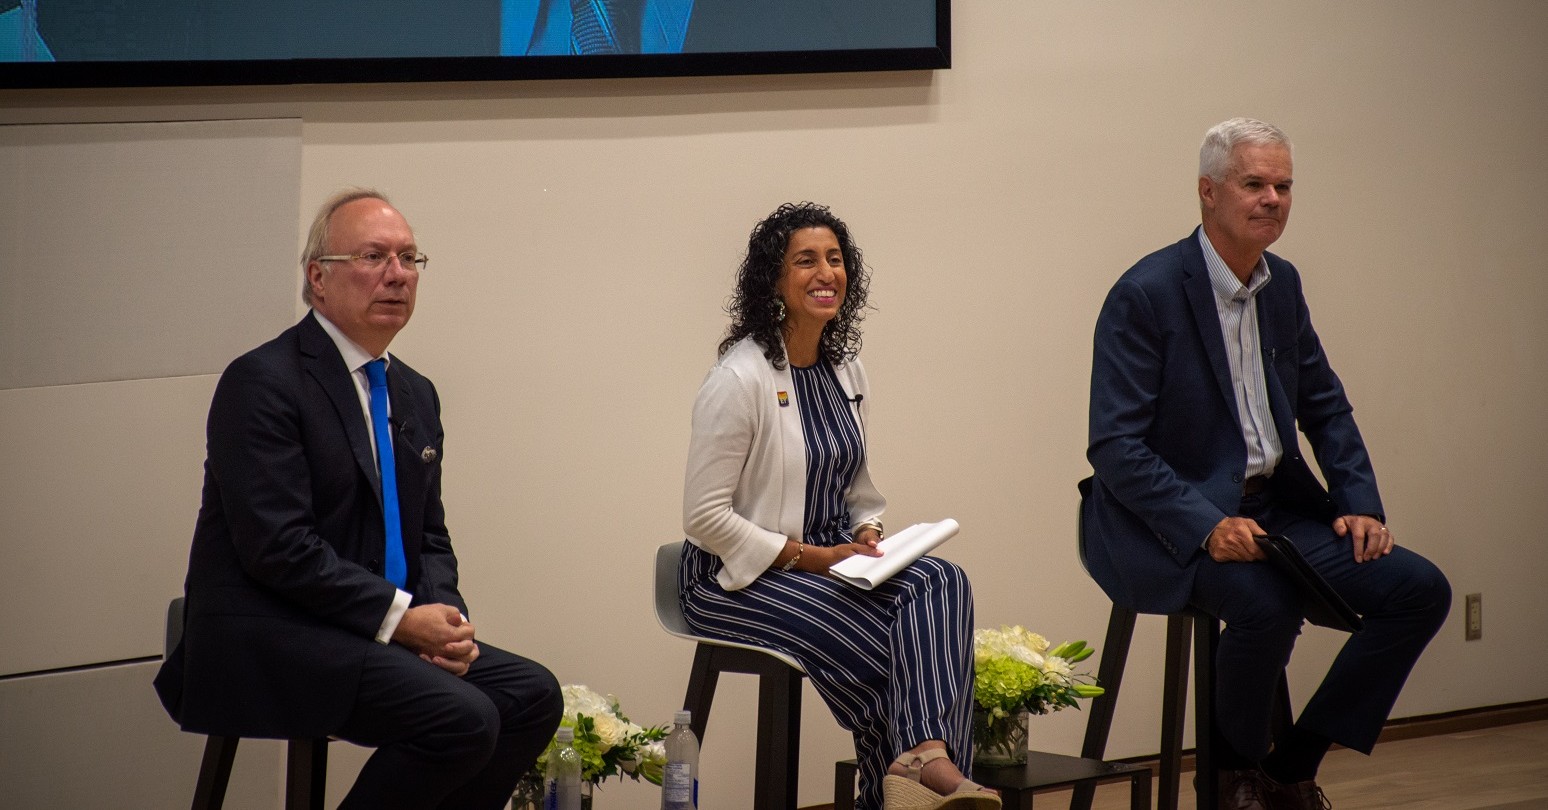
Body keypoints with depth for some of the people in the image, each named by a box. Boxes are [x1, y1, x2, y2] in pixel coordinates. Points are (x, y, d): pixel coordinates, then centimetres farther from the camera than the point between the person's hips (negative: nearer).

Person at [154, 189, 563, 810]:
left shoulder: (416, 395, 16)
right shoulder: (263, 380, -11)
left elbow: (430, 540, 19)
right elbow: (278, 545, -19)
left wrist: (443, 618, -3)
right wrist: (400, 616, -19)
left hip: (382, 633, 9)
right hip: (268, 642, -9)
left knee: (532, 695, -7)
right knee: (462, 718, -25)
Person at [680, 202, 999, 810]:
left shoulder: (847, 374, 10)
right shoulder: (740, 380, -14)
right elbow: (705, 519, -15)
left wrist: (867, 535, -2)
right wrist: (810, 556, -18)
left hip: (831, 560, 7)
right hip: (738, 579, -6)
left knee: (941, 583, -26)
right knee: (886, 638, -31)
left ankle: (927, 757, -42)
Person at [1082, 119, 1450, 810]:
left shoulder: (1281, 284, 10)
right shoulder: (1146, 294, -13)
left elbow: (1326, 408, 20)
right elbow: (1115, 447, -18)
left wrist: (1360, 504, 3)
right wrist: (1208, 526, -29)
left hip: (1275, 507, 8)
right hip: (1171, 521, -8)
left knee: (1420, 590, -8)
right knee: (1267, 603, -36)